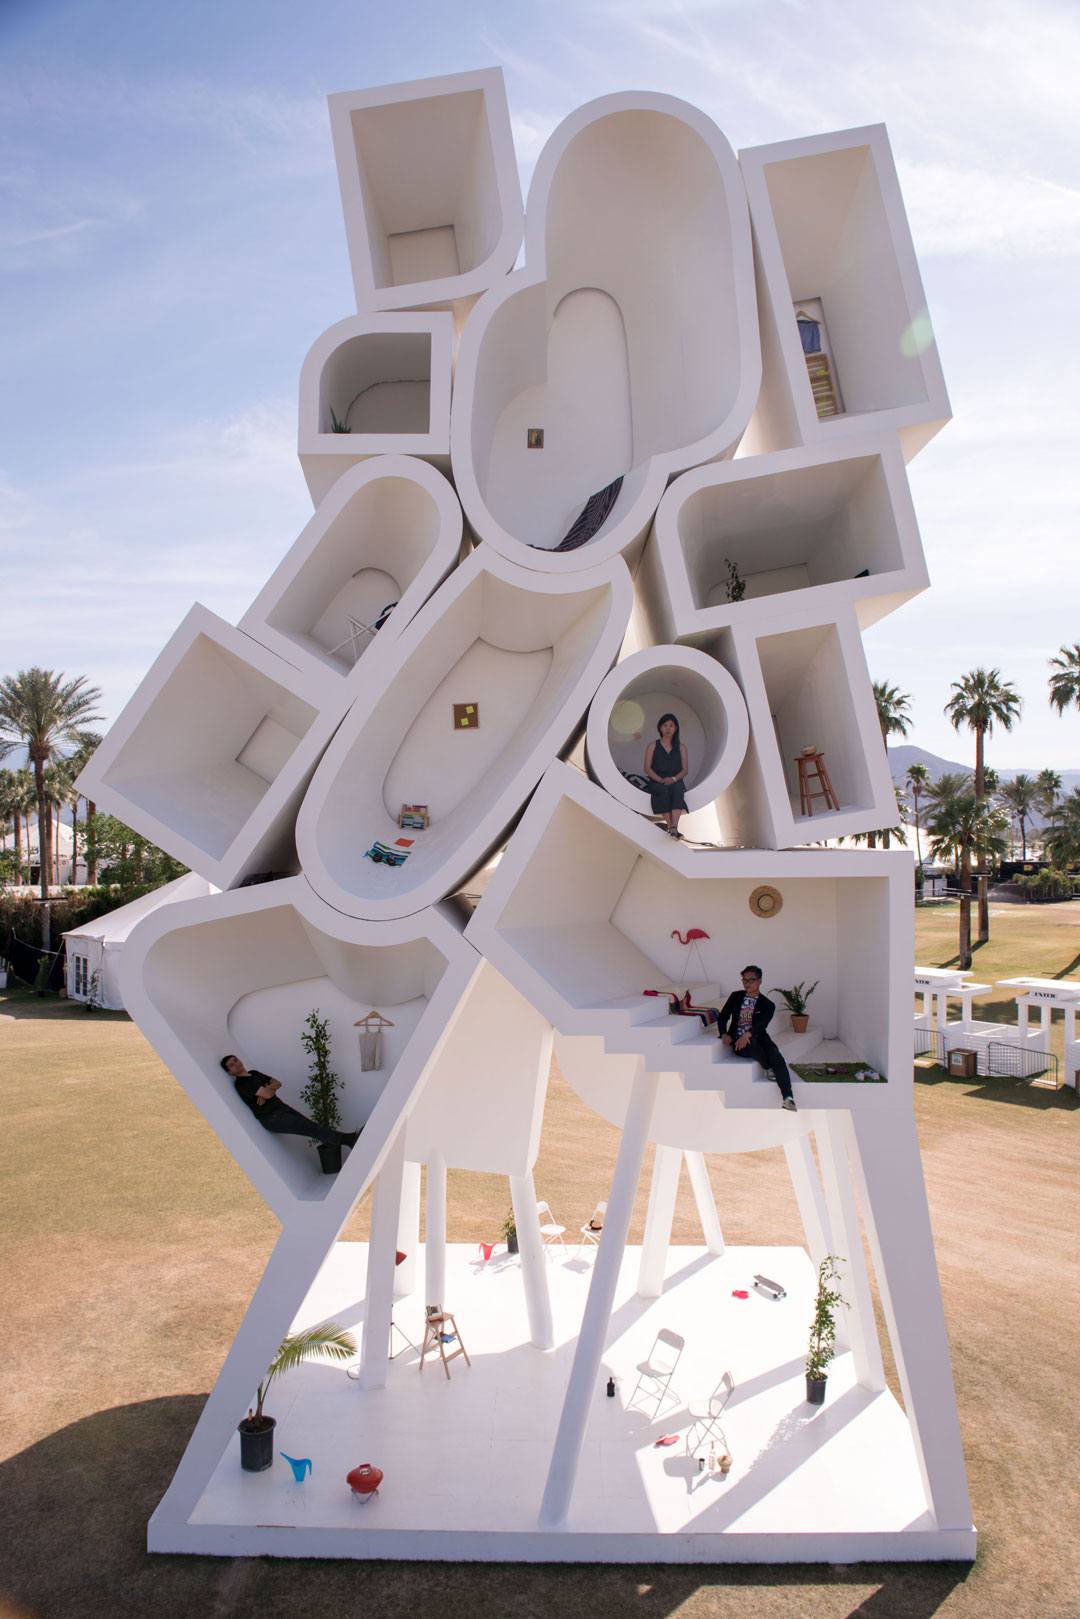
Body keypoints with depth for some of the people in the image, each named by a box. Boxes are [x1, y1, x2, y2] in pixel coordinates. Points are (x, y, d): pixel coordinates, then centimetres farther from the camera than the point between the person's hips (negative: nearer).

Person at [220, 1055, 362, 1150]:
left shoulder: (254, 1073, 15)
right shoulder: (241, 1084, -12)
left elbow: (277, 1083, 13)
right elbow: (267, 1094, -21)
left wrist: (267, 1090, -8)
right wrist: (268, 1090, 2)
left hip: (281, 1107, 9)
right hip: (271, 1118, -9)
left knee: (311, 1126, -7)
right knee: (310, 1128, -18)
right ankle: (347, 1139, -25)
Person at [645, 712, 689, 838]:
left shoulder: (680, 747, 18)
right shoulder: (653, 746, 13)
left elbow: (685, 769, 9)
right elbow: (647, 768, 4)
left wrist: (673, 779, -12)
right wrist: (660, 780, -13)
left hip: (675, 782, 1)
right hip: (657, 783, 0)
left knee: (677, 789, -35)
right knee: (663, 790, -36)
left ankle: (674, 826, -50)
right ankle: (670, 825, -43)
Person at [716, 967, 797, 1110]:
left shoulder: (767, 1005, 5)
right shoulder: (735, 997, 12)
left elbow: (762, 1024, -12)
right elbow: (723, 1016, 12)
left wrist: (747, 1034, -31)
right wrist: (724, 1034, -9)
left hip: (759, 1039, 0)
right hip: (739, 1041, 0)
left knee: (777, 1058, -30)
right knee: (752, 1044, -38)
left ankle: (788, 1099, -40)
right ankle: (769, 1069, -13)